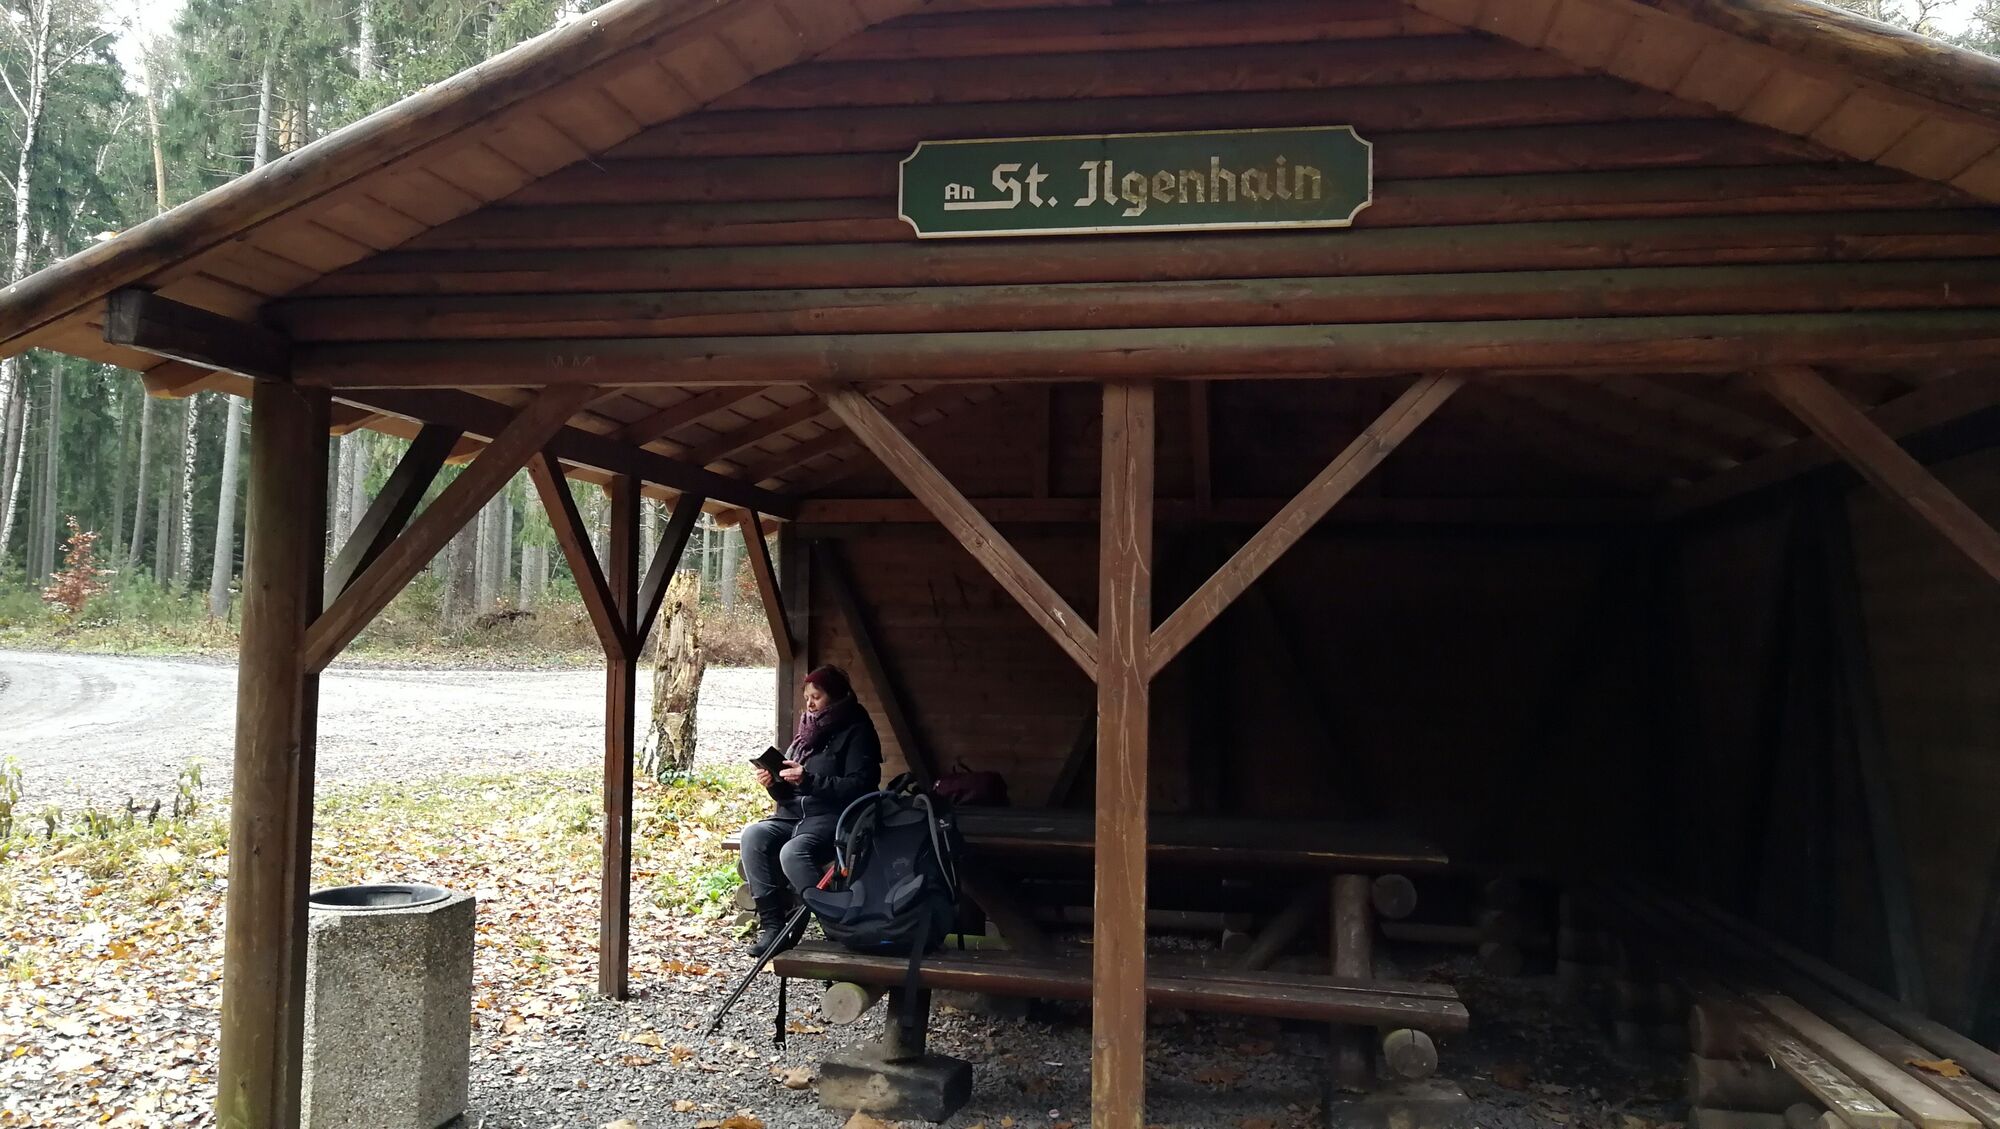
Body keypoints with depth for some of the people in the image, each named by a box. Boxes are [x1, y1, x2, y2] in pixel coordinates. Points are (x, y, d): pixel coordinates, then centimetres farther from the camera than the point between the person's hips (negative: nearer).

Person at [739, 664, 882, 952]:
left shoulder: (856, 732, -1)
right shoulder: (807, 731, 20)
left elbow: (859, 787, -14)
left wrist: (809, 779, -20)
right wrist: (774, 783, -3)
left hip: (833, 817, -7)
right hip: (794, 814, 7)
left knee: (793, 852, -34)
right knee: (753, 835, -22)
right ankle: (771, 924, -22)